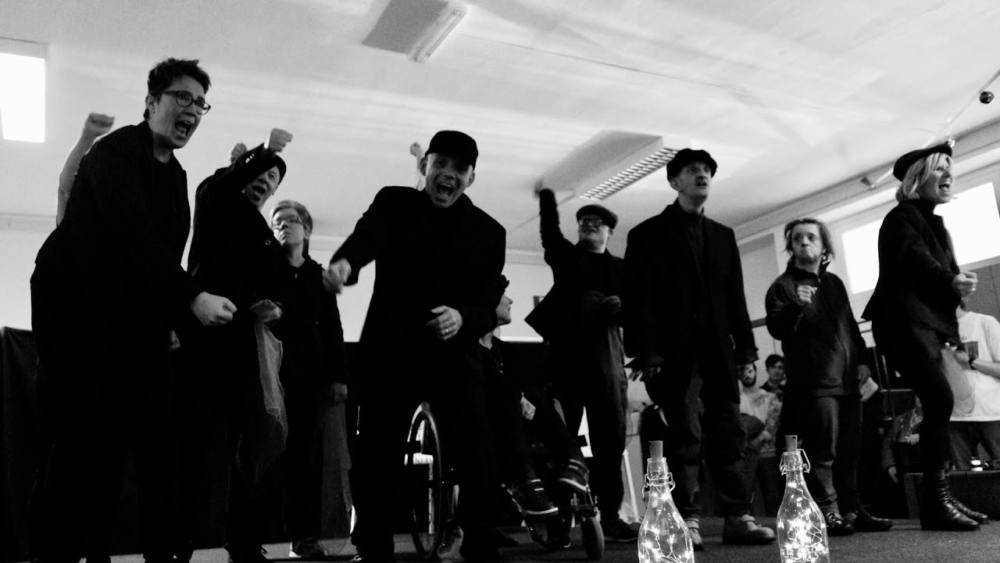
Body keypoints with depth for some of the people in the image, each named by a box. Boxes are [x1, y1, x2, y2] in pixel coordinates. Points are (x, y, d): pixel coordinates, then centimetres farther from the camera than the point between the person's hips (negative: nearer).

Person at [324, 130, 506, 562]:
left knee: (475, 457, -8)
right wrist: (344, 261, -40)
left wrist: (463, 317, -23)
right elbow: (367, 236, -17)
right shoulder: (393, 203, 5)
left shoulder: (488, 231, 8)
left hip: (455, 354, 1)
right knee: (374, 460, -3)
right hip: (392, 350, -1)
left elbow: (489, 304, 0)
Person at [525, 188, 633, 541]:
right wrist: (546, 194, -14)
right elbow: (550, 230, -1)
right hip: (565, 355, -1)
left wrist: (620, 306, -13)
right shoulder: (565, 256, 15)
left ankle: (610, 517, 6)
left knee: (610, 440, 0)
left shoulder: (620, 268, 16)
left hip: (606, 358, 1)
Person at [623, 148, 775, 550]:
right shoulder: (649, 234, 4)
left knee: (729, 435, 3)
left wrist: (745, 346, 6)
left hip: (718, 351, 5)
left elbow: (735, 295, 16)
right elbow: (638, 296, -4)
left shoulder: (723, 236, 20)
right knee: (684, 437, -5)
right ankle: (687, 521, 0)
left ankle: (737, 517, 8)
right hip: (676, 352, -4)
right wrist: (645, 352, -13)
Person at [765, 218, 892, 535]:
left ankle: (851, 509, 18)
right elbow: (777, 329, -11)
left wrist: (862, 360, 14)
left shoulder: (834, 283, 20)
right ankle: (828, 513, -4)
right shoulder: (783, 286, 0)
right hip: (814, 382, -6)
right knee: (822, 452, -9)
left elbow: (851, 326, 24)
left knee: (849, 450, 10)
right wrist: (796, 305, -27)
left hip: (847, 380, 7)